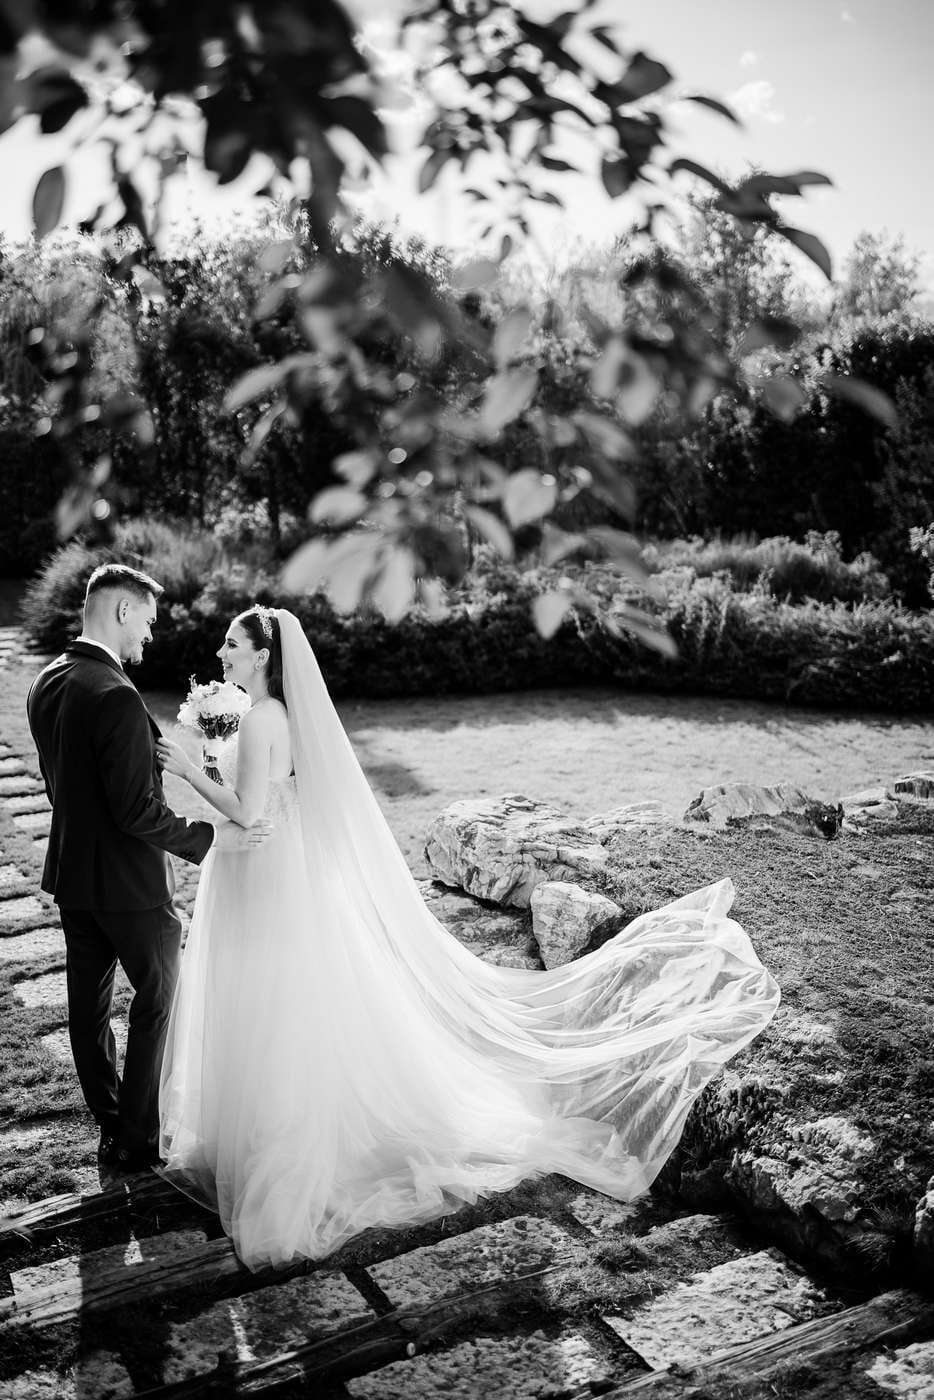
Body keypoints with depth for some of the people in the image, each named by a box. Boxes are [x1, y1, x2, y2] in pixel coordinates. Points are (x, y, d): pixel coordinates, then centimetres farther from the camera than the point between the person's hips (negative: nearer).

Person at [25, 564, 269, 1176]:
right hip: (128, 880, -8)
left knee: (89, 1003, 17)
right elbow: (137, 811, -26)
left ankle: (111, 1126, 32)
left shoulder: (47, 683, 2)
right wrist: (213, 836, -16)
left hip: (70, 873, 8)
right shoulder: (116, 697, -26)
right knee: (157, 998, 10)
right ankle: (138, 1140, 17)